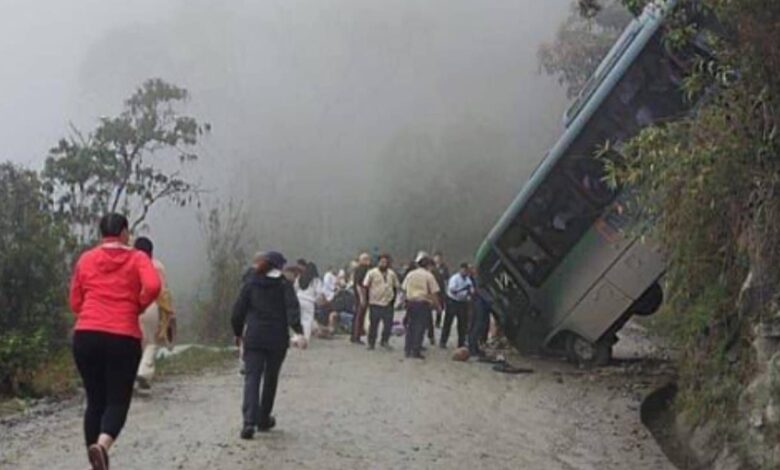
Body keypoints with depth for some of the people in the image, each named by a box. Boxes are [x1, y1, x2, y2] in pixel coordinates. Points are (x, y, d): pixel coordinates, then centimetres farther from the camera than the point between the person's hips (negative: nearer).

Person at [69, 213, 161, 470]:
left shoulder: (85, 259, 11)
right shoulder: (137, 258, 4)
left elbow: (75, 304, 12)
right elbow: (153, 286, -14)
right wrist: (137, 307, 3)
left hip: (86, 336, 3)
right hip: (123, 338, -3)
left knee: (95, 401, 12)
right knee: (117, 401, 2)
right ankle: (102, 444, -26)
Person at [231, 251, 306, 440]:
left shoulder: (251, 285, 7)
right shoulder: (284, 285, 1)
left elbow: (238, 312, 6)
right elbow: (292, 308, -15)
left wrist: (238, 333, 20)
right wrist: (298, 332, -24)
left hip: (253, 339, 1)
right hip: (277, 339, -1)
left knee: (251, 379, -3)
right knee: (270, 379, 15)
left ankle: (249, 422, -20)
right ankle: (264, 420, 25)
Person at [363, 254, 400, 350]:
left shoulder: (392, 274, 9)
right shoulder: (372, 273, -3)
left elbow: (396, 287, 19)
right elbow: (365, 286, -4)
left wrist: (393, 298, 12)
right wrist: (367, 299, -7)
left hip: (388, 304, 3)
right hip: (375, 303, -3)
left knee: (388, 324, 3)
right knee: (373, 324, 2)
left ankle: (384, 341, 20)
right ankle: (371, 343, 12)